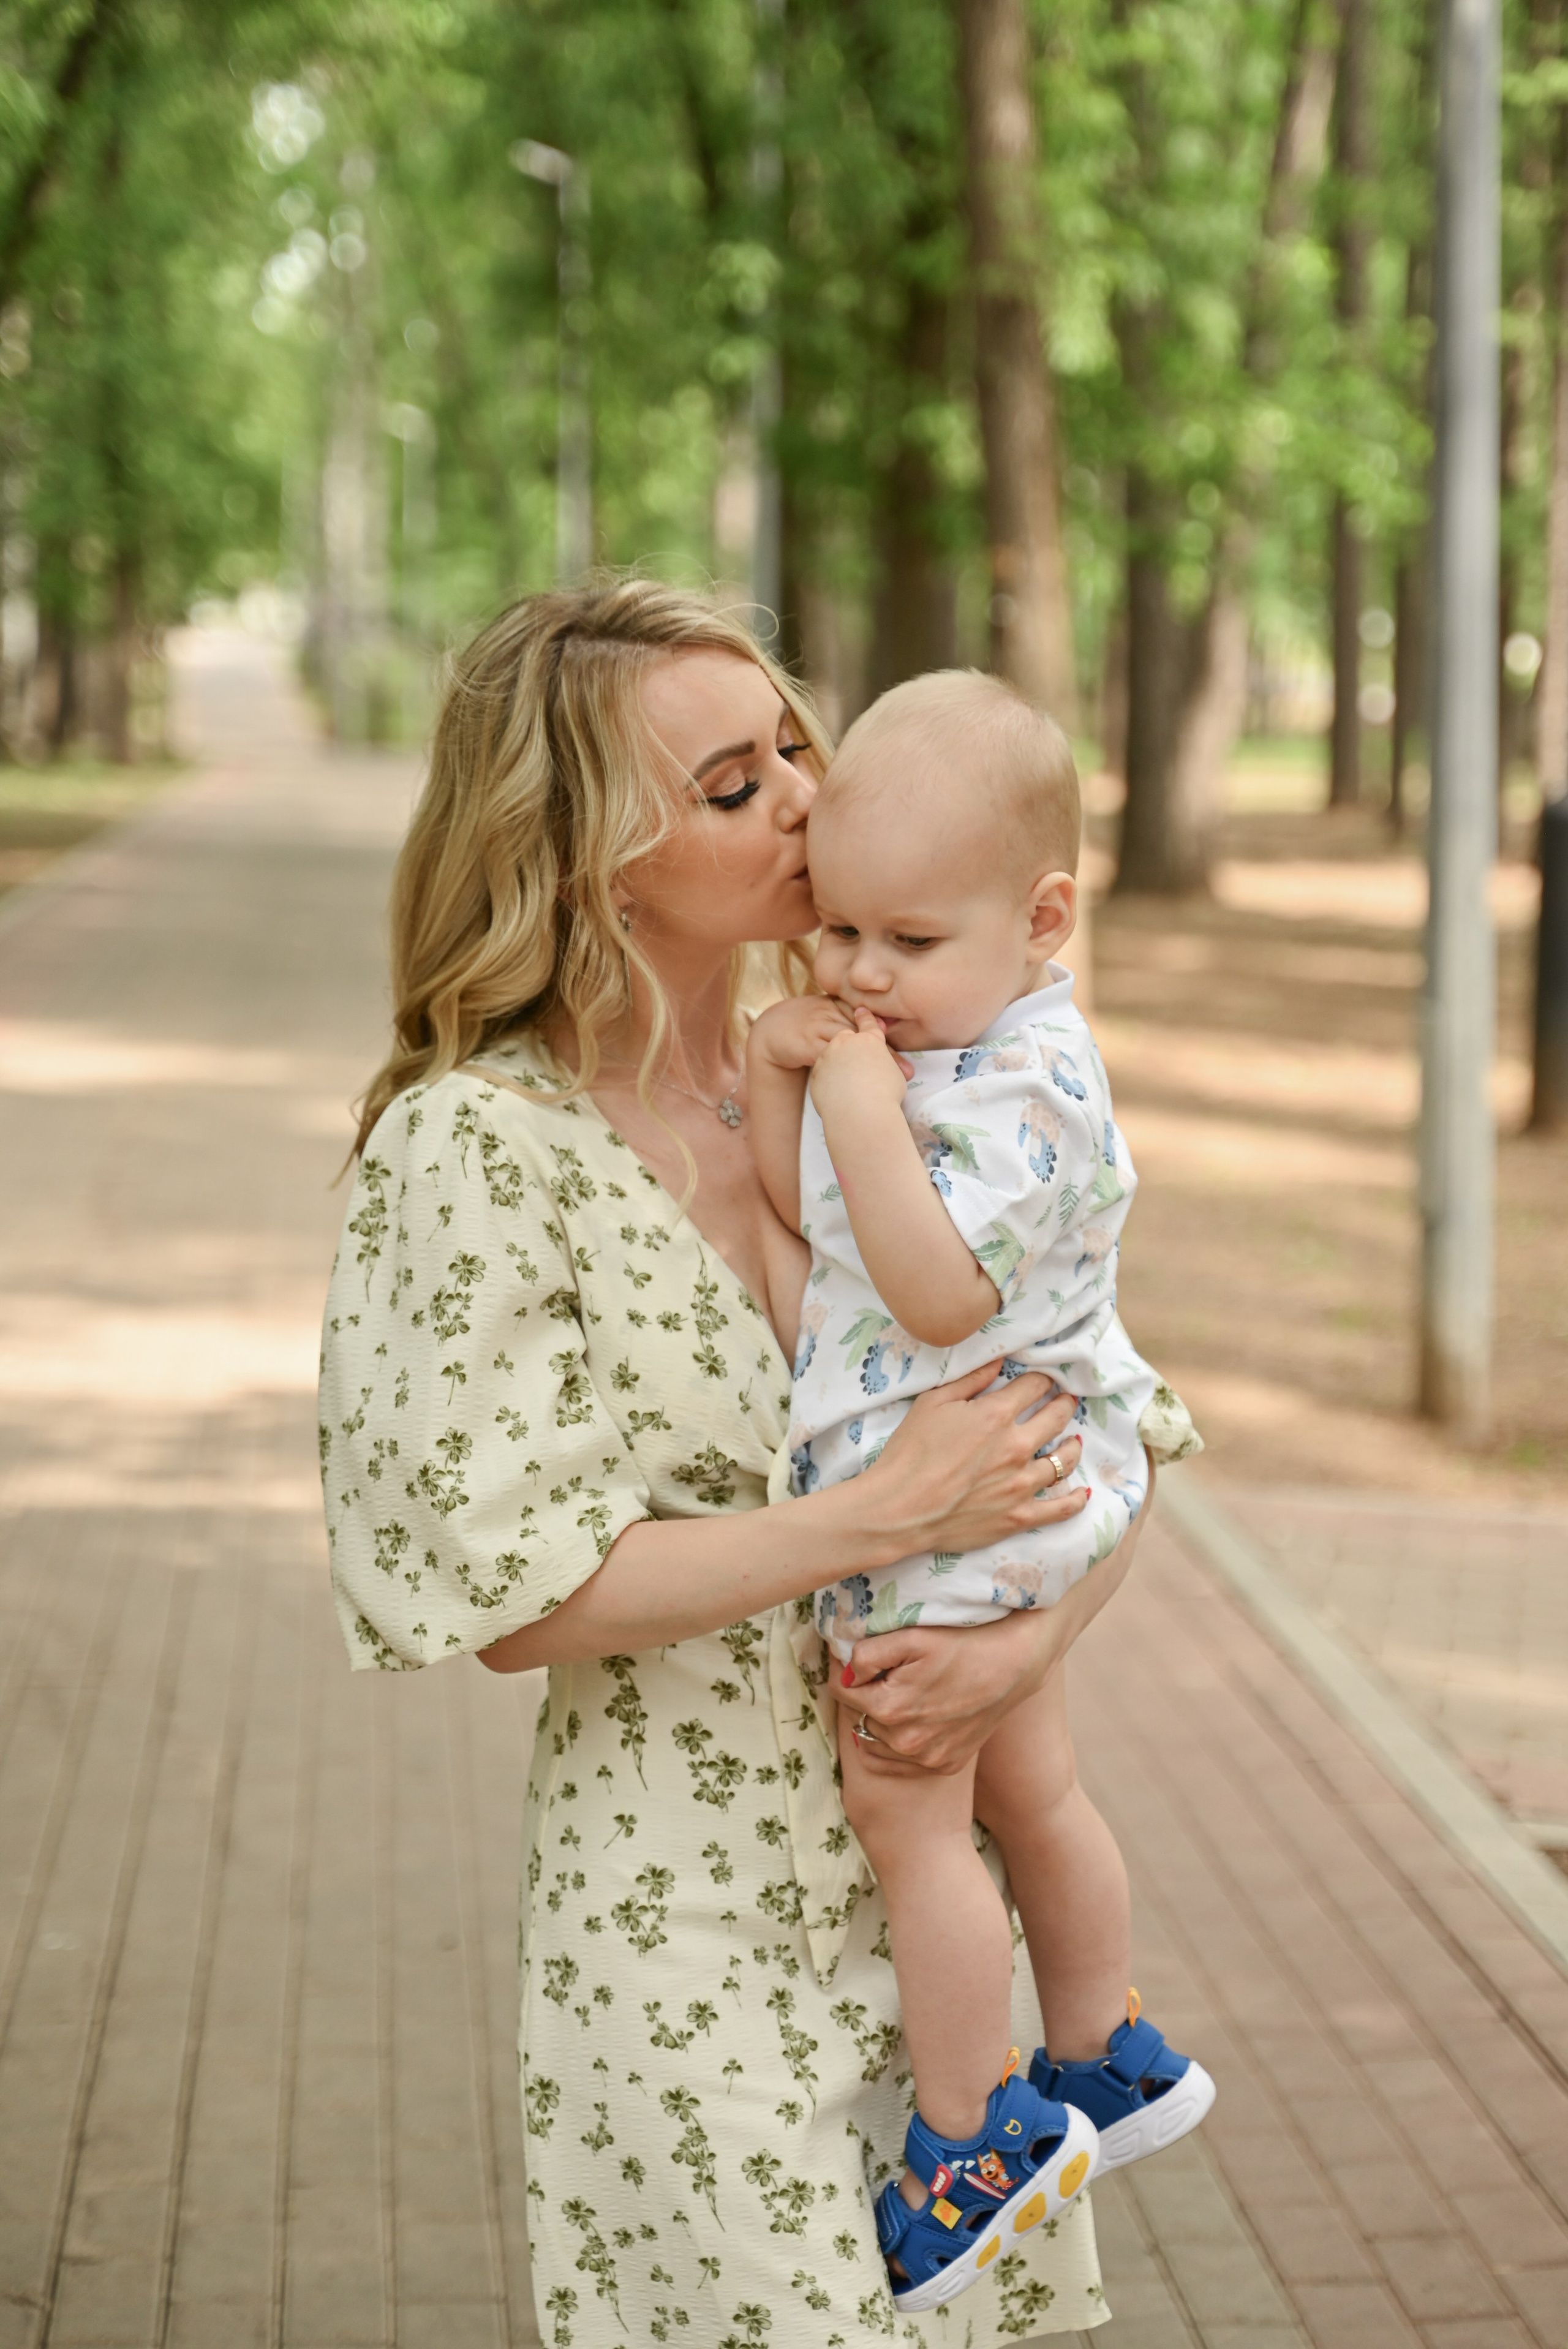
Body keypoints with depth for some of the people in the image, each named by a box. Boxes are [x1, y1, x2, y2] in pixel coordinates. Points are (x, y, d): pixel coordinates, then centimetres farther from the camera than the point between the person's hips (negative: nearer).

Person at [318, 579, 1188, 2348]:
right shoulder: (478, 1146, -13)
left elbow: (1107, 1427, 7)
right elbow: (512, 1595, -16)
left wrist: (1035, 1636, -13)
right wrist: (891, 1518, -18)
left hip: (925, 1868, 5)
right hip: (686, 1906, -5)